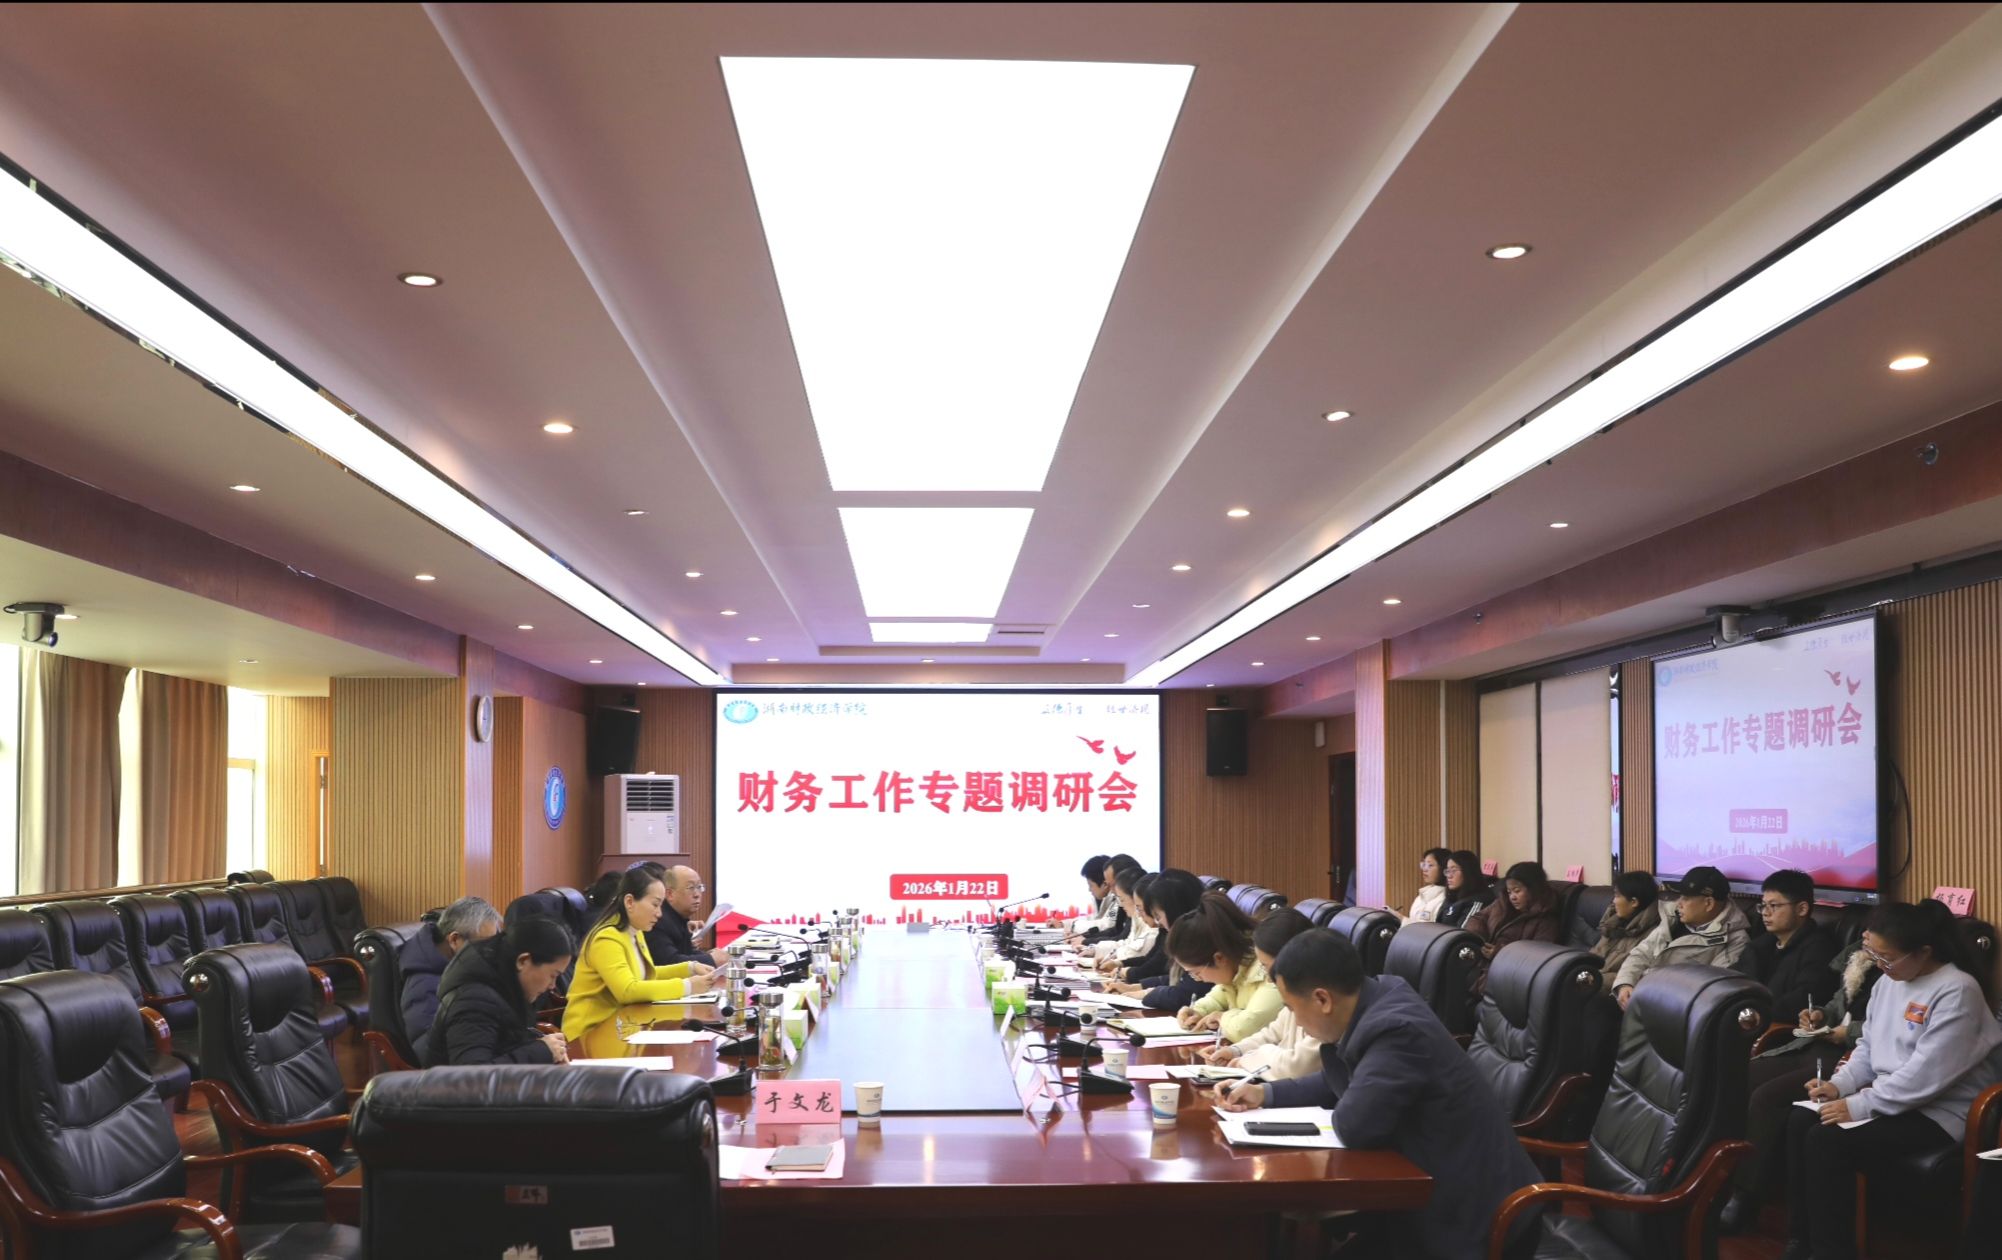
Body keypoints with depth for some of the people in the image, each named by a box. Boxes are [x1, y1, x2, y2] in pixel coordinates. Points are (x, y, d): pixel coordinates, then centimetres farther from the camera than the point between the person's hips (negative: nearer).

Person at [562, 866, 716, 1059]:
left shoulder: (634, 933, 11)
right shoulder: (607, 939, -20)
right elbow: (627, 991, -31)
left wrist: (690, 968, 9)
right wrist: (686, 986, -29)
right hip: (593, 1031, -9)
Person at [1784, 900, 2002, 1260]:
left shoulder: (1956, 992, -21)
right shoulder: (1889, 981, 8)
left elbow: (1925, 1075, -26)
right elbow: (1869, 1046, 16)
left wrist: (1858, 1106, -24)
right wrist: (1840, 1084, -2)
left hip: (1938, 1113, -9)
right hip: (1889, 1097, 9)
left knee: (1827, 1141, -24)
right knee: (1800, 1121, -9)